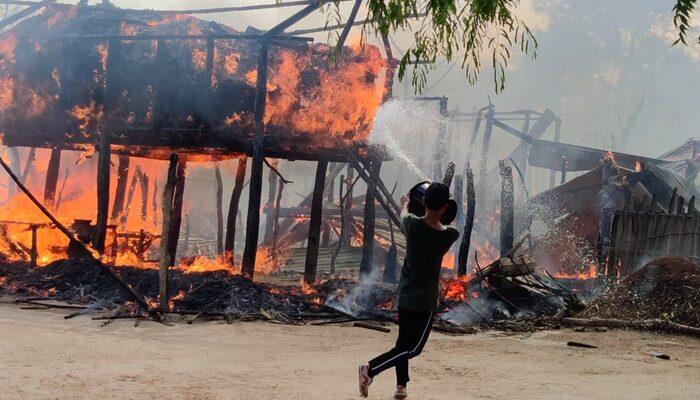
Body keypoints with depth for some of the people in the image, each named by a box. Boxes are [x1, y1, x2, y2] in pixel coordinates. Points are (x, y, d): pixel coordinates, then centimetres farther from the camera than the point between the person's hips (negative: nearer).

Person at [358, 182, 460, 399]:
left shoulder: (412, 225, -10)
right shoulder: (450, 235, -15)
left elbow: (404, 215, 15)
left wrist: (405, 204, 38)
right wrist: (441, 213, 31)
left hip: (404, 295, 5)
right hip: (425, 300, -4)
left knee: (403, 341, 19)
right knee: (413, 347, 1)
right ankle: (371, 369, -13)